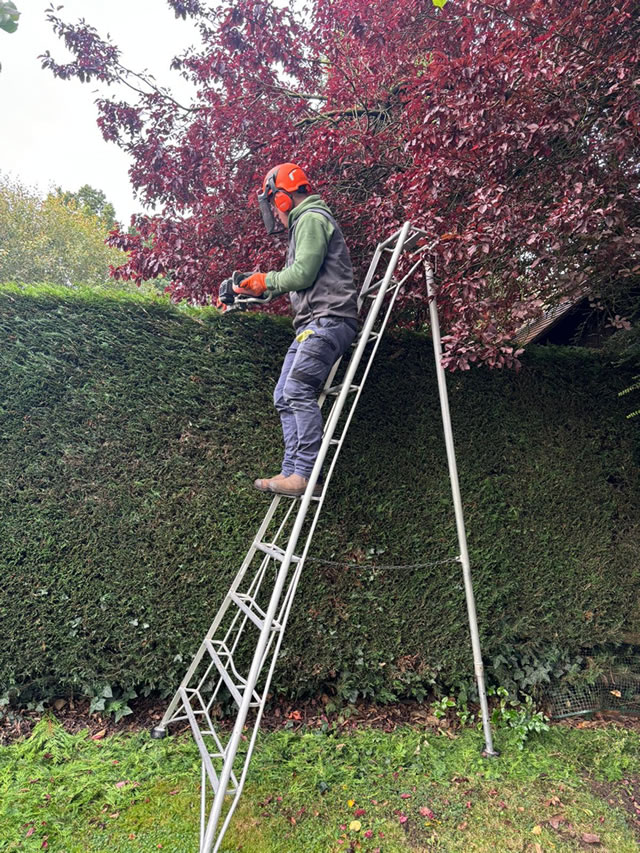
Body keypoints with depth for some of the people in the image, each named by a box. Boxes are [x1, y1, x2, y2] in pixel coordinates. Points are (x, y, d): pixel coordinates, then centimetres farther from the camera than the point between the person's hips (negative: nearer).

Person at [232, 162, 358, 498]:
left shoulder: (311, 218, -3)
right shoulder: (303, 223, 29)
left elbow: (302, 274, -14)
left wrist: (267, 279, 4)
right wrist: (249, 291, 26)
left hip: (329, 319, -10)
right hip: (313, 323, 10)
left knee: (298, 390, -21)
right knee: (285, 396, 3)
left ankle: (305, 474, -20)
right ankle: (292, 472, 2)